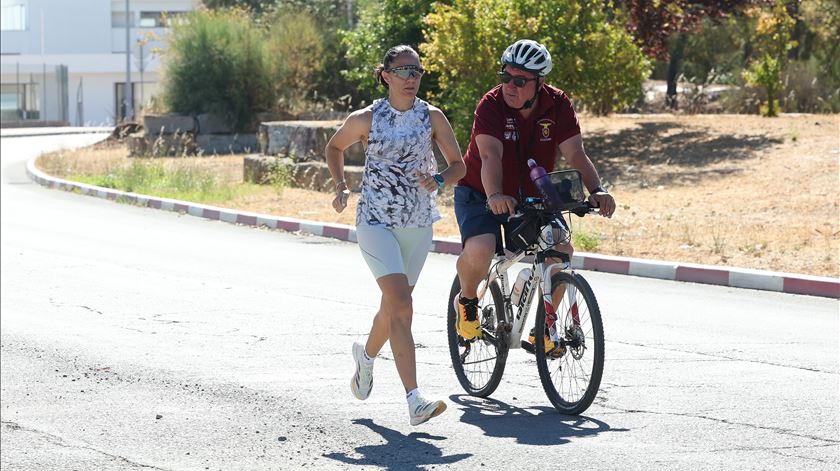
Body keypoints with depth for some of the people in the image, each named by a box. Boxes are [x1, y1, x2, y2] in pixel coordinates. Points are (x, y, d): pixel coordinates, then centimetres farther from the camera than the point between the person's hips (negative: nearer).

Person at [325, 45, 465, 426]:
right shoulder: (366, 119, -5)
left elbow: (458, 165, 2)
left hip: (418, 223, 3)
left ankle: (367, 354, 51)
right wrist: (340, 187, 0)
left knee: (393, 307, 16)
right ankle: (415, 401, -23)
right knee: (401, 304, -18)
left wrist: (438, 181, -19)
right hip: (376, 220, -3)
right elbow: (334, 147, 14)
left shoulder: (432, 117, -1)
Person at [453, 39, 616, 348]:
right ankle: (467, 302, 3)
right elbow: (491, 156, -36)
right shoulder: (491, 105, -22)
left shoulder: (558, 105, -11)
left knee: (561, 250, -20)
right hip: (480, 195, -3)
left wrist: (596, 191, -36)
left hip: (531, 197, 4)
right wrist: (495, 196, -54)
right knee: (479, 250, -31)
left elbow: (576, 154, -18)